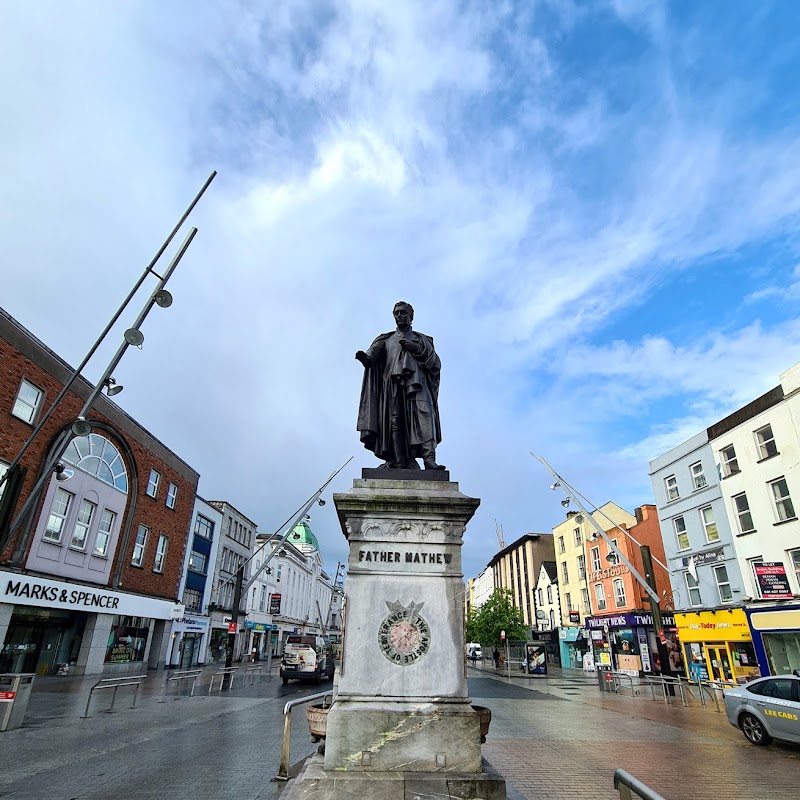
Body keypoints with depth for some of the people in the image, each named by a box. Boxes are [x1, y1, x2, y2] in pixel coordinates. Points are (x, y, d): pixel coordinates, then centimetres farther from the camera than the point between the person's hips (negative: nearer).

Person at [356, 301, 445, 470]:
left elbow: (436, 363, 12)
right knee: (395, 422, -13)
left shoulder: (422, 340, 26)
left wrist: (416, 348, -2)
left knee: (424, 415, -23)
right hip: (393, 385, 1)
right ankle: (399, 462, -18)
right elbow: (375, 350, 4)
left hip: (416, 383, -1)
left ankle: (429, 459, -34)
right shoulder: (386, 339, 27)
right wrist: (366, 357, -21)